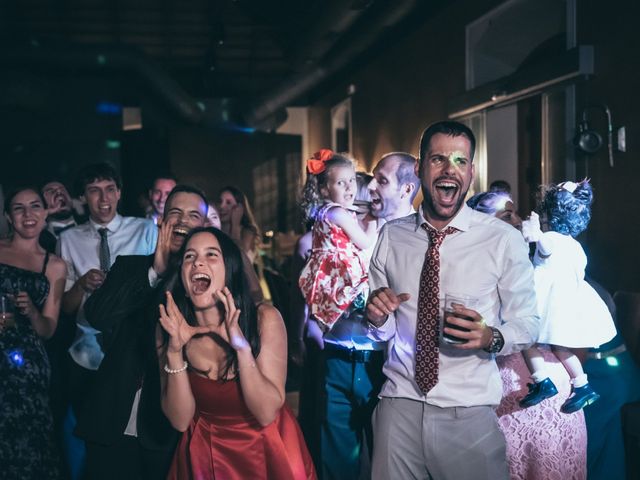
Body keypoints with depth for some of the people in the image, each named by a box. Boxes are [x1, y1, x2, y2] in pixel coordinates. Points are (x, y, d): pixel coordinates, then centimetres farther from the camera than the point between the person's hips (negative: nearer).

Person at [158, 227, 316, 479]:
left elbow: (267, 413, -22)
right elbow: (180, 420, -14)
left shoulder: (264, 319, -19)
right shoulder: (169, 329, -12)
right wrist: (175, 351, -27)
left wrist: (242, 346, -34)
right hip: (205, 457, 1)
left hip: (267, 454, -1)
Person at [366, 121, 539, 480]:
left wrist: (490, 337, -21)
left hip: (469, 413, -2)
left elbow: (528, 322, -2)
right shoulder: (391, 237, 3)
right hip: (400, 405, 2)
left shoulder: (504, 240, -7)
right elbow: (383, 329, 9)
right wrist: (379, 317, -13)